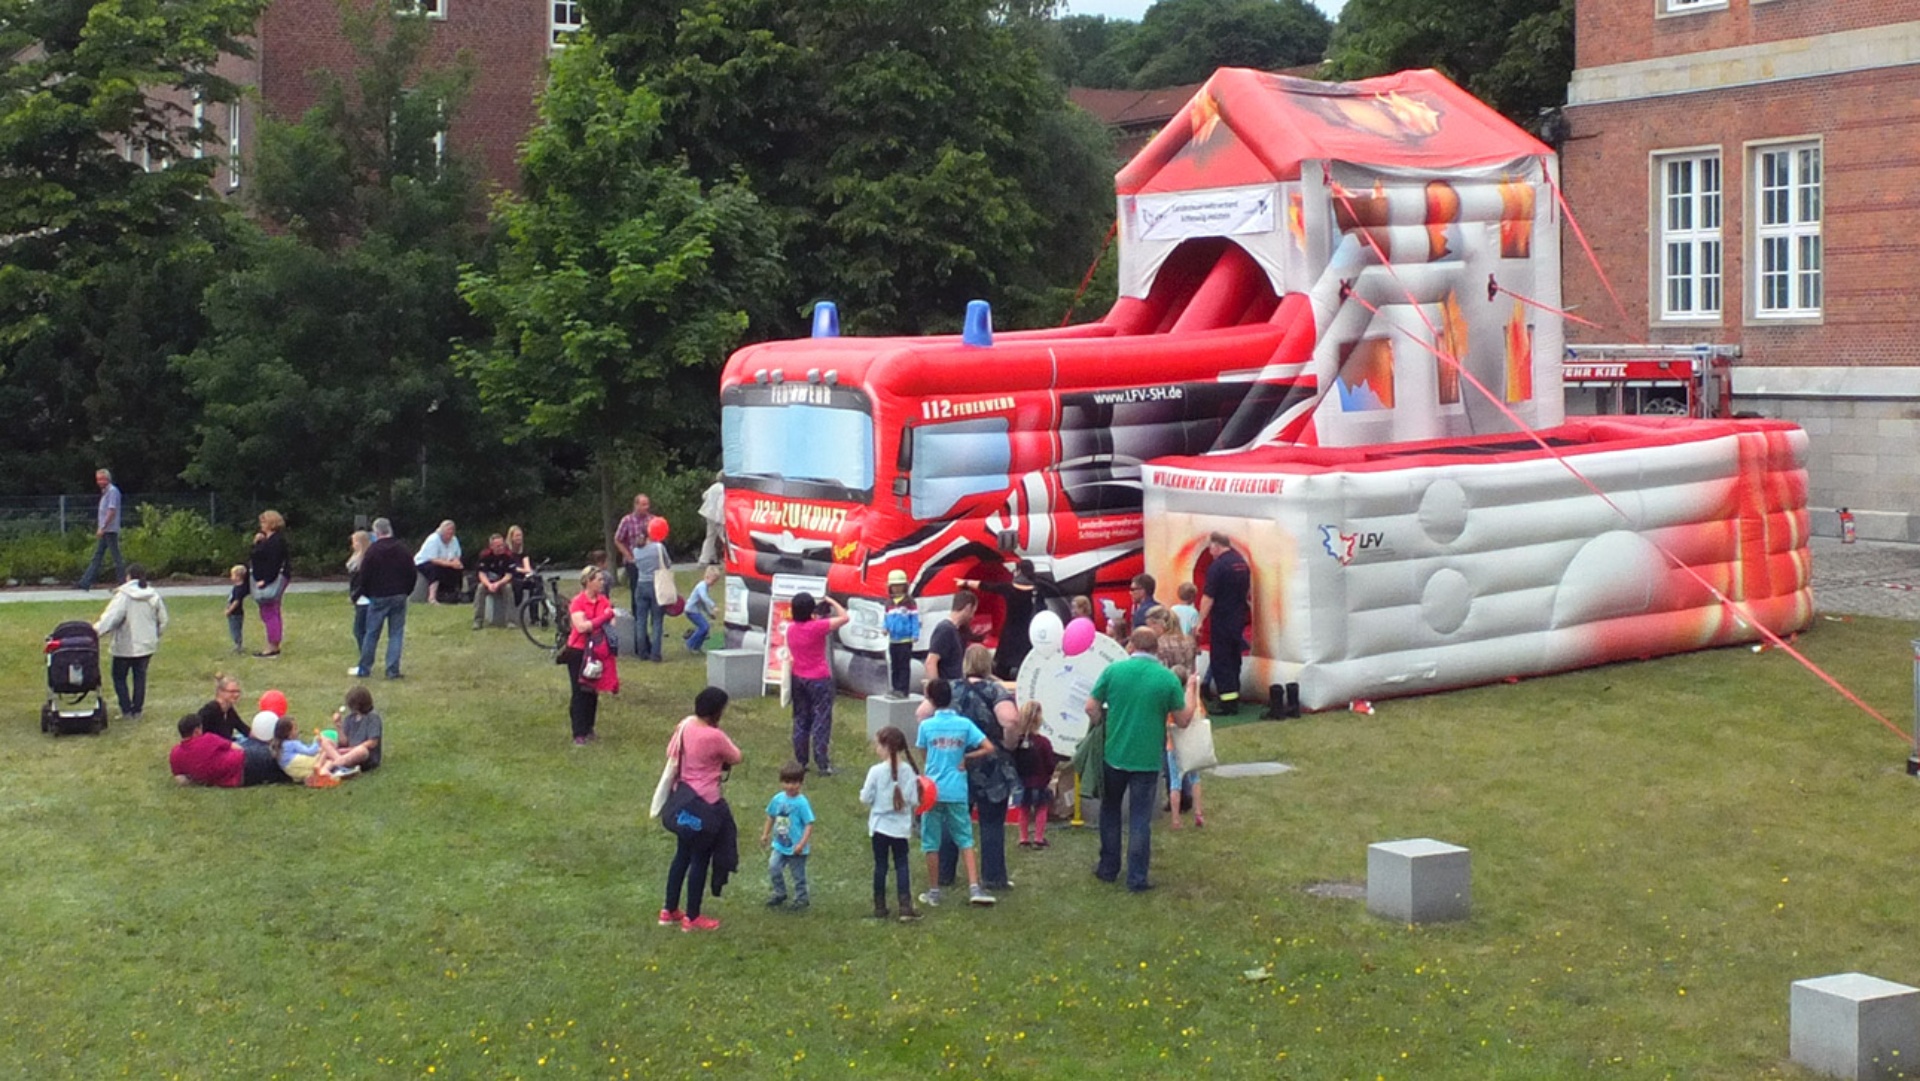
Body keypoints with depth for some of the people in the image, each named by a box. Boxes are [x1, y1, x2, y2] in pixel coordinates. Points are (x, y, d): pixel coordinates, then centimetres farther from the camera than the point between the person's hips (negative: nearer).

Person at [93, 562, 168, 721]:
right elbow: (163, 620, 10)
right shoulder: (154, 596, 3)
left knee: (119, 677, 10)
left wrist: (98, 629, -33)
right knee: (140, 677, 13)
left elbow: (112, 616, -26)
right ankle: (137, 710, 14)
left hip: (125, 646, -5)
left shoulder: (124, 596, -13)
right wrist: (155, 636, 24)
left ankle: (126, 710, 5)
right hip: (146, 645, 5)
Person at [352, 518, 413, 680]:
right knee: (396, 633, 4)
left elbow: (364, 576, -6)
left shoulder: (372, 551, -8)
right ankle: (393, 670, 0)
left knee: (371, 633, 6)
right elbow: (411, 574, 7)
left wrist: (367, 593, 10)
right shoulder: (402, 550, 3)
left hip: (378, 598, -3)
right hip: (399, 597, 3)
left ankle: (364, 668, 13)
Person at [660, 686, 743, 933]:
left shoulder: (684, 726, -1)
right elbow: (736, 758, -8)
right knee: (700, 860, 5)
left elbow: (671, 753, 13)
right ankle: (692, 918, 15)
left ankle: (669, 911, 28)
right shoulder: (714, 737, -23)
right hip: (705, 805, -8)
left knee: (682, 855, 20)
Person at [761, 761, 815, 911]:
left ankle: (801, 898, 25)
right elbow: (771, 817, 15)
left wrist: (802, 843, -22)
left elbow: (809, 824, -16)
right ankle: (779, 893, 15)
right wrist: (765, 834, 16)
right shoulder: (778, 799, 0)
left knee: (798, 875, 7)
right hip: (779, 844, 5)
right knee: (773, 867, -6)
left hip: (796, 848, -5)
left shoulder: (801, 803, -16)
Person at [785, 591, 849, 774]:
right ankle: (822, 764, -2)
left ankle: (800, 762, 16)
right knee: (821, 721, -1)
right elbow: (844, 617, -15)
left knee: (800, 721, 14)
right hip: (819, 680, -6)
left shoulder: (791, 628, 1)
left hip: (798, 679, 6)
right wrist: (831, 602, -1)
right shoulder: (817, 627, -19)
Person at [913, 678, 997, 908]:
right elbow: (989, 748, -8)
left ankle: (933, 892, 15)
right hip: (957, 792, 1)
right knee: (965, 840, 9)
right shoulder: (964, 724, -4)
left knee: (931, 843, 9)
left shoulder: (926, 726, -7)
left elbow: (924, 753, 4)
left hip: (932, 791, -1)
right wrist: (965, 757, 2)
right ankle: (974, 888, -1)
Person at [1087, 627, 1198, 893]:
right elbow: (1183, 720, -1)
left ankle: (1108, 868, 25)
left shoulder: (1113, 670, -7)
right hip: (1148, 759, -1)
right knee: (1140, 819, 6)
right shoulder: (1168, 679, -9)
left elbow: (1091, 707, -4)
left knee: (1110, 811, 19)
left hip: (1114, 754, 1)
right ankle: (1137, 878, 6)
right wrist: (1191, 692, 15)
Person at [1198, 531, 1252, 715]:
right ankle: (1234, 699, 20)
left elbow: (1208, 597, -18)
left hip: (1222, 621, -8)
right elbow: (1248, 590, 17)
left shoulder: (1217, 566, -17)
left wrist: (1200, 621, -14)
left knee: (1220, 661, -3)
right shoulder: (1242, 562, 8)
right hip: (1239, 619, 8)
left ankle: (1228, 702, -6)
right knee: (1234, 659, 15)